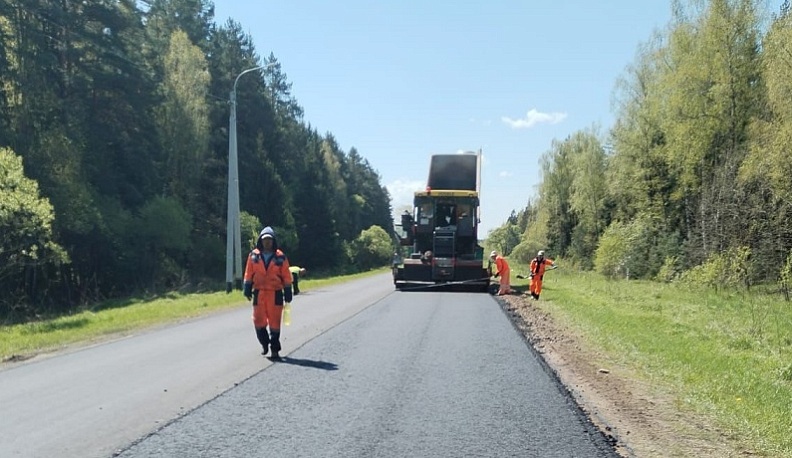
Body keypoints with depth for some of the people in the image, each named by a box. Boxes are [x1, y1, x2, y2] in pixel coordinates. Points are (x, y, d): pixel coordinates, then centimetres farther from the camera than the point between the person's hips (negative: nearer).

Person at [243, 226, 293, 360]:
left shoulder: (280, 257, 2)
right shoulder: (253, 256, 4)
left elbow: (286, 276, 4)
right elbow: (248, 274, 7)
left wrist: (288, 293, 2)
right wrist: (247, 289, 0)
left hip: (275, 294, -1)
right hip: (259, 293, 1)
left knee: (275, 323, 0)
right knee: (259, 322, 3)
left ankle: (275, 350, 8)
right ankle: (264, 343, 28)